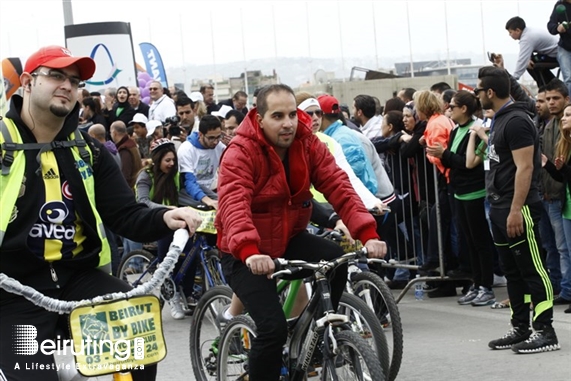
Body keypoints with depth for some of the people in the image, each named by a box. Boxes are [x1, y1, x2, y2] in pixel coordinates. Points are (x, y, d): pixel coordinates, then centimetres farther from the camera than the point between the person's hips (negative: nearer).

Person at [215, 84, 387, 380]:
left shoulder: (308, 144, -6)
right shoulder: (241, 153, -20)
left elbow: (339, 187, -16)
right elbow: (235, 205, -35)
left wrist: (367, 234, -31)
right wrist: (250, 252, -53)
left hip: (289, 239, 5)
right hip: (245, 253, -5)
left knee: (335, 259, -23)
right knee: (273, 327, -21)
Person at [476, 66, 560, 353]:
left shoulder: (516, 121, -14)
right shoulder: (498, 121, 16)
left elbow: (525, 167, -20)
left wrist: (516, 210, -24)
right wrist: (500, 207, 18)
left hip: (518, 209, -10)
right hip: (499, 207, 10)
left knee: (532, 270, -7)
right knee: (512, 271, 12)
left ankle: (545, 331, -5)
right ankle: (520, 328, 18)